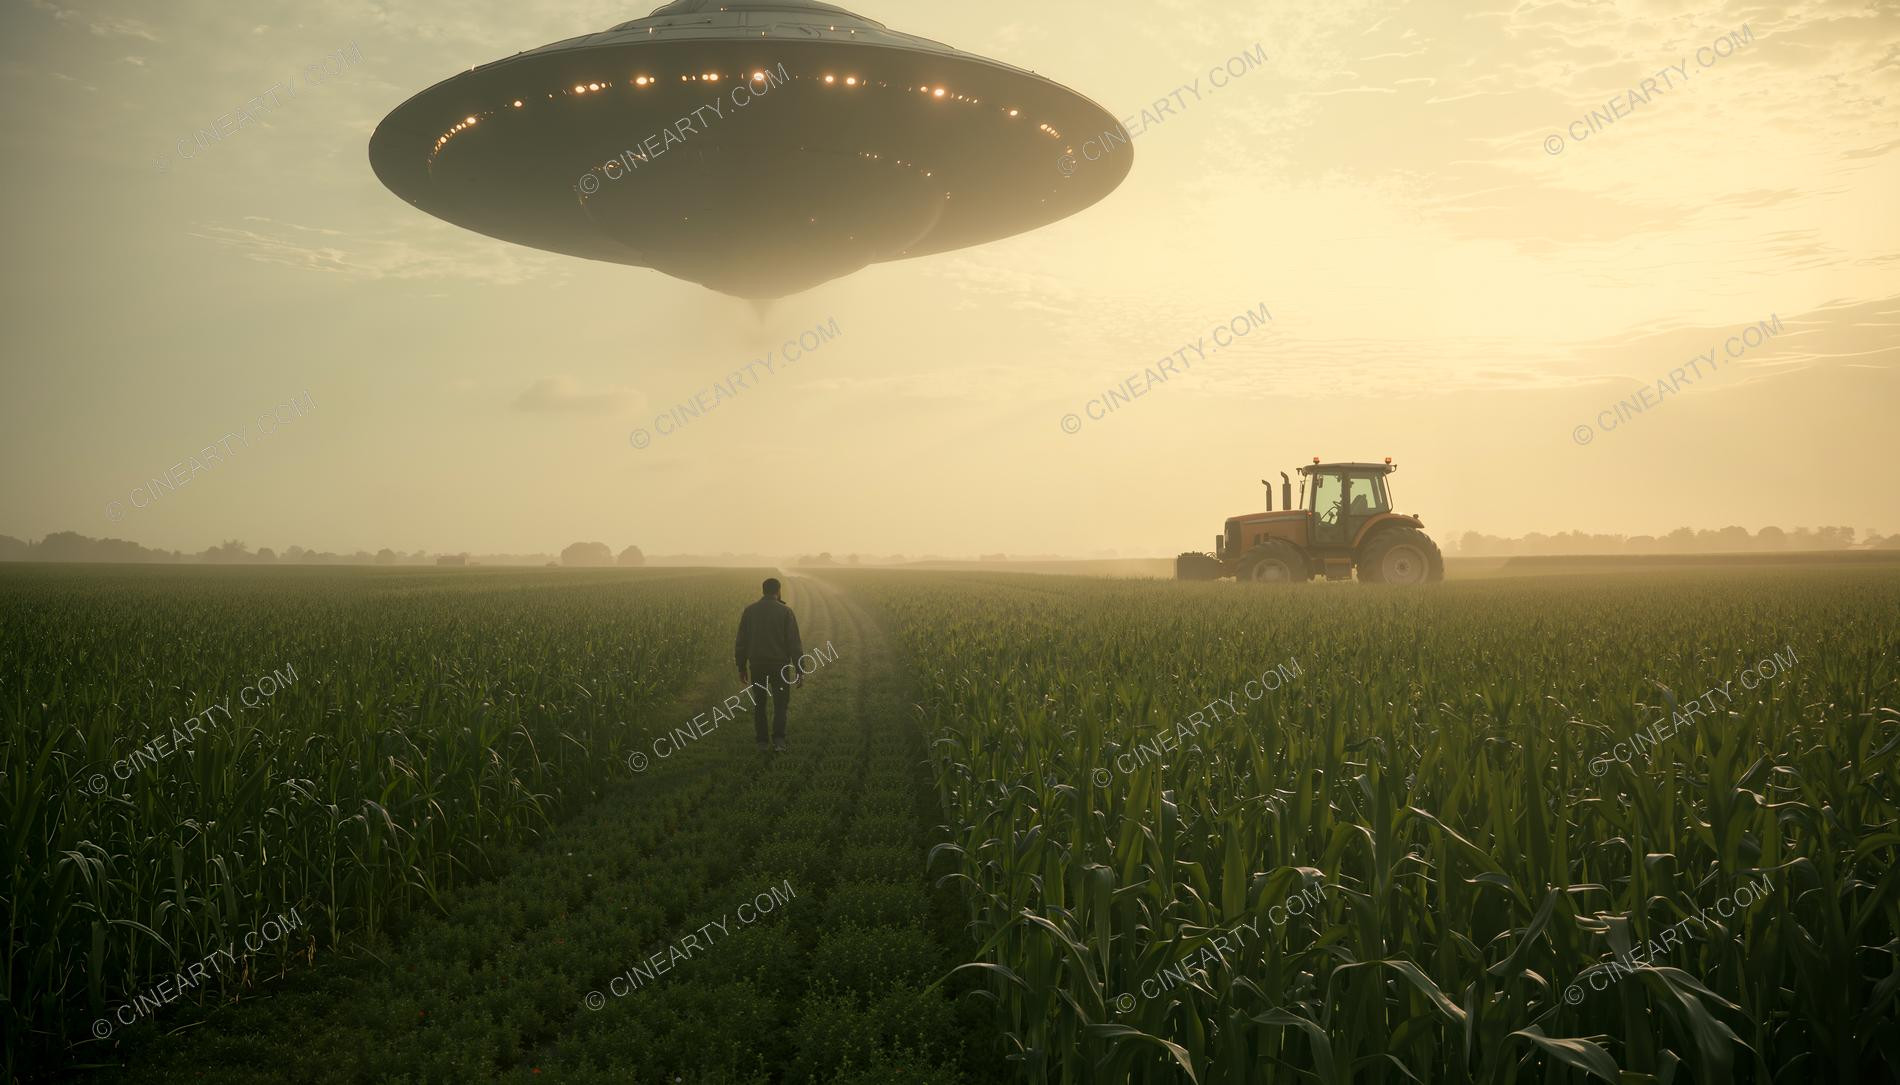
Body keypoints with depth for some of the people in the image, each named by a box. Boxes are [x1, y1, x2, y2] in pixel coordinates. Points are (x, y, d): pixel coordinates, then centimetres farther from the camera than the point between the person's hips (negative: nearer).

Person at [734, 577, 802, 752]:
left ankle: (762, 742, 16)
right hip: (779, 665, -2)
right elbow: (794, 643, -10)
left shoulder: (749, 611, 1)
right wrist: (799, 670, -5)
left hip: (757, 665, 2)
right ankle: (778, 739, -10)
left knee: (759, 703, 16)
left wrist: (741, 667, 13)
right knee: (780, 704, 8)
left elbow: (741, 642, 3)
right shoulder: (785, 612, -7)